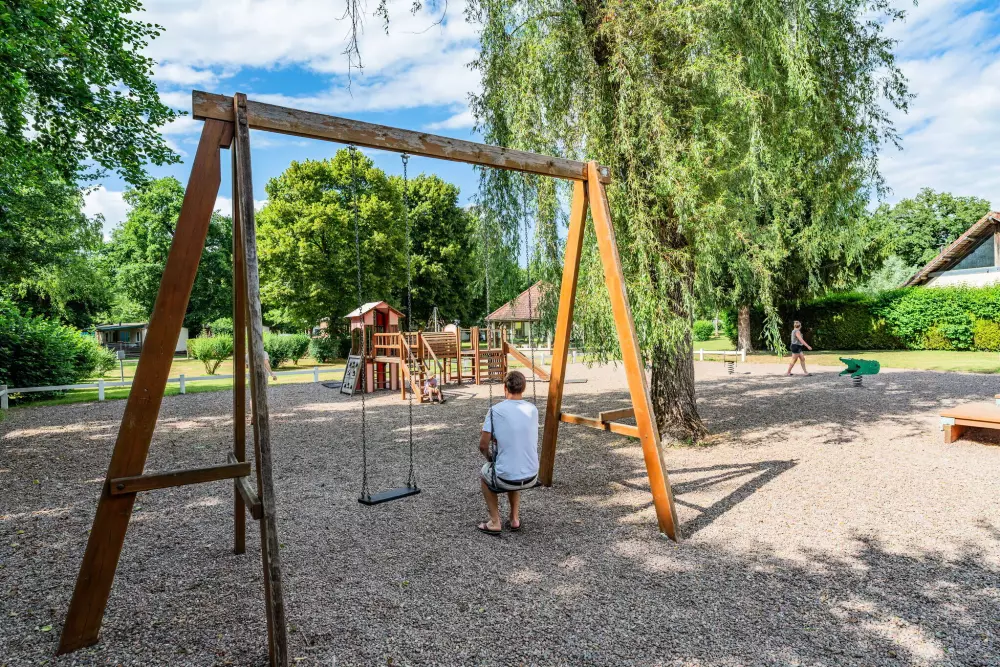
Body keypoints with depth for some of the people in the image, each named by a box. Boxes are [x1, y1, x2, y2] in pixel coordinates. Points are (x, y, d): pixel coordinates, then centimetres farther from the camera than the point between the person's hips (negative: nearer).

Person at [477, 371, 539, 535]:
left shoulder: (496, 410, -12)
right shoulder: (533, 410, 1)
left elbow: (483, 446, -9)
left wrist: (490, 457, 13)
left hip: (505, 479, -4)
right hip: (532, 477, 4)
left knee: (484, 474, 30)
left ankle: (495, 523, 23)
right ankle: (515, 519, 28)